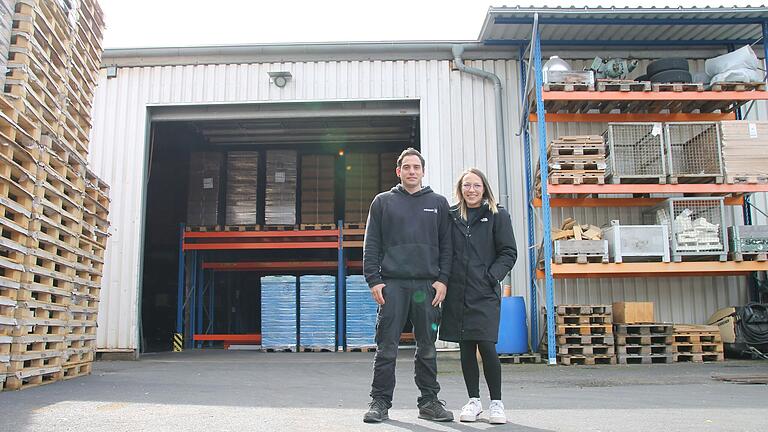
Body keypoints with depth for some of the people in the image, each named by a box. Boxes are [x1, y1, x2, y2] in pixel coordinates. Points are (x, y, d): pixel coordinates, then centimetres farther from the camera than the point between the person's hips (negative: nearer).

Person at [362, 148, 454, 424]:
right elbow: (371, 245, 6)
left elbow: (446, 245, 9)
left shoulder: (438, 203, 13)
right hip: (392, 284, -1)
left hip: (427, 285, 1)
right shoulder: (383, 202, 10)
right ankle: (380, 402, 9)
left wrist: (442, 279, -1)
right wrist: (373, 280, -4)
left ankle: (429, 401, 18)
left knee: (427, 348, 8)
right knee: (386, 348, 0)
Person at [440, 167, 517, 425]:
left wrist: (491, 276, -10)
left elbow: (509, 253, 2)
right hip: (458, 293, 3)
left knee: (486, 346, -10)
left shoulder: (497, 215, 4)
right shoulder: (452, 216, 11)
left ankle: (496, 402, 7)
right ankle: (473, 401, 20)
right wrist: (443, 280, 3)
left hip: (485, 293, -3)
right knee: (466, 348, 7)